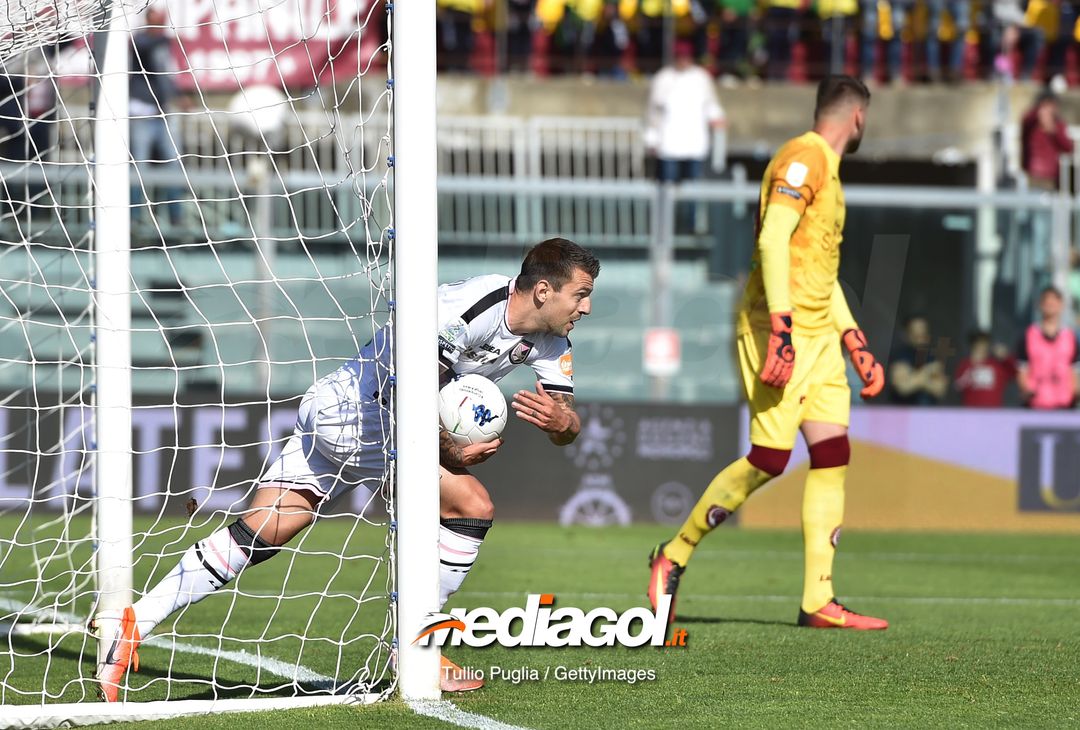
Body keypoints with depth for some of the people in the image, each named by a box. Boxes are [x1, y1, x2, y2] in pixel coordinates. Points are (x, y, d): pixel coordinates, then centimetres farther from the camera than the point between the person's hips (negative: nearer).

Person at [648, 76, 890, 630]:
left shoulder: (827, 169, 21)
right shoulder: (803, 158, -10)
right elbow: (773, 241, -20)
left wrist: (855, 340, 23)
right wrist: (781, 328, -27)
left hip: (818, 335, 9)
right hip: (781, 330, -9)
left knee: (832, 455, 0)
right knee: (769, 458, -12)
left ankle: (818, 601, -1)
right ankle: (673, 557, 4)